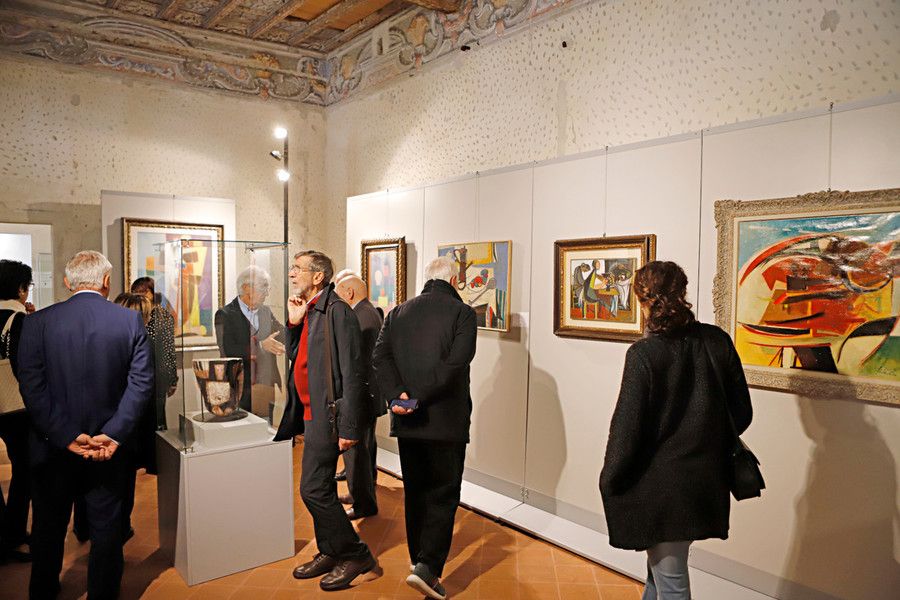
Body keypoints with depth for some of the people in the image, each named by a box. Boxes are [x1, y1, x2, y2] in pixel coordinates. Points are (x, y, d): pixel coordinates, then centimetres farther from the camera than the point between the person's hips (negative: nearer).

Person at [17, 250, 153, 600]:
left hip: (53, 448, 1)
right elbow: (141, 383, -14)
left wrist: (67, 436, -12)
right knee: (106, 530, 14)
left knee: (48, 530, 22)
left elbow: (31, 385, -12)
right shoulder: (131, 321, -9)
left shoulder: (38, 322, -8)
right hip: (111, 447, -1)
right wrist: (113, 434, -15)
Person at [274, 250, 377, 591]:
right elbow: (295, 359, 15)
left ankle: (357, 558, 9)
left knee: (314, 489, -6)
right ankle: (330, 553, 32)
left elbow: (352, 372, -20)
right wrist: (294, 323, 1)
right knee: (320, 488, 17)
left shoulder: (337, 311, -16)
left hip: (326, 414, -9)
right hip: (311, 412, 9)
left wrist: (348, 428, -22)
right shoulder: (307, 312, 12)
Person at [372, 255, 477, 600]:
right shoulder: (462, 313, -7)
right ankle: (427, 567, -2)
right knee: (443, 495, 7)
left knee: (415, 492, 19)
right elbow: (455, 362, -20)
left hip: (406, 421, 5)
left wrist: (398, 395, -14)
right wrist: (421, 398, -18)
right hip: (446, 420, -5)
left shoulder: (398, 313, 7)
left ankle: (419, 557, 32)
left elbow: (380, 356, -5)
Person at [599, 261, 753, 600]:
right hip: (707, 481, 6)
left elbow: (627, 427, -16)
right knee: (662, 568, 26)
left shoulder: (643, 354, -19)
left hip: (661, 486, -6)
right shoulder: (718, 342, -4)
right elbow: (741, 414, 4)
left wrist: (609, 481, -1)